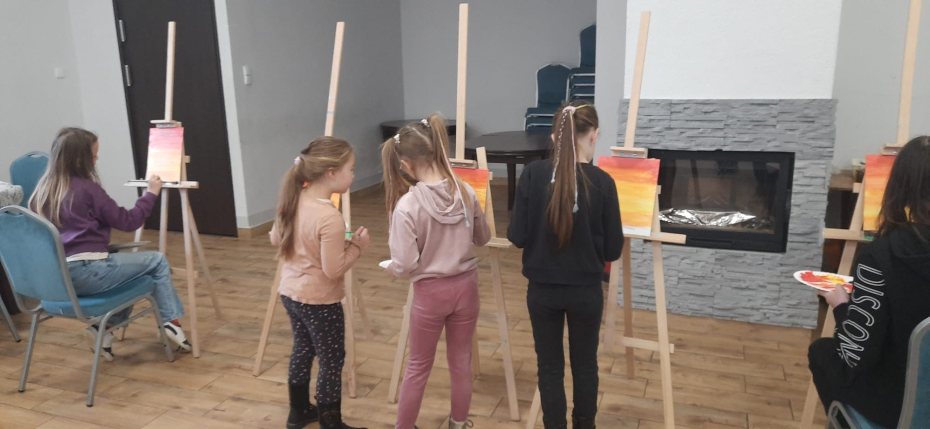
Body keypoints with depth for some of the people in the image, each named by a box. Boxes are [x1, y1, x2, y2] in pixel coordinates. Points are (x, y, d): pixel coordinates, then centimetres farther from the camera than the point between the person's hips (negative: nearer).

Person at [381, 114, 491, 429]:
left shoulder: (407, 205, -23)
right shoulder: (465, 191, -8)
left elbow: (405, 265, -22)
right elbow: (483, 238, 7)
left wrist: (389, 267, 0)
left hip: (430, 291, -4)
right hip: (466, 285, 4)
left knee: (418, 366, 16)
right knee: (461, 361, 20)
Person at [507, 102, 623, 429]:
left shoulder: (532, 174, -12)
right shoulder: (602, 182, -13)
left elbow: (517, 236, -8)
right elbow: (613, 250, -7)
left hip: (542, 290, 0)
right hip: (586, 291, 0)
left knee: (549, 367, 15)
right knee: (585, 365, 20)